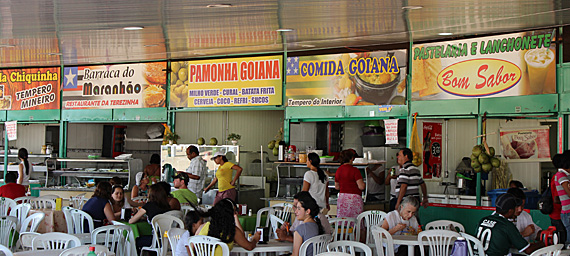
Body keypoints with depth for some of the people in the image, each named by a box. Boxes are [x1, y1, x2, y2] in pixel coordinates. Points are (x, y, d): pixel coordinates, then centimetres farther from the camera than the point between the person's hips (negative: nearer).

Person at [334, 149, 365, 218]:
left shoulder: (338, 170, 7)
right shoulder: (354, 170, -12)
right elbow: (361, 187, -15)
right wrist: (364, 184, 6)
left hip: (341, 198, 6)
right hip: (354, 199, -6)